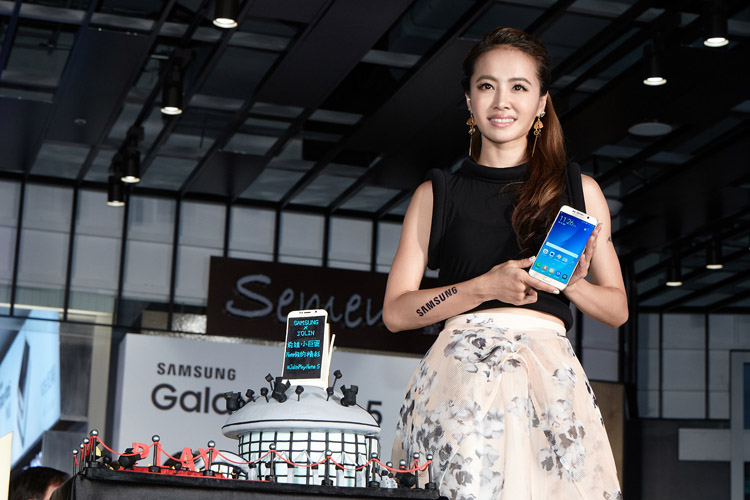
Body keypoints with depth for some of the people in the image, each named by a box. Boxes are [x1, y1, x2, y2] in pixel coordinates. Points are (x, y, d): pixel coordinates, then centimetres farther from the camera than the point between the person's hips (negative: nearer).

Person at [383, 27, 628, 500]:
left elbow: (617, 309, 18)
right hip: (462, 369, -1)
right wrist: (486, 287, -7)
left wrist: (568, 282, -4)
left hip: (551, 374, 1)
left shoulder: (580, 190, 16)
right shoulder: (437, 194, 14)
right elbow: (396, 311, 7)